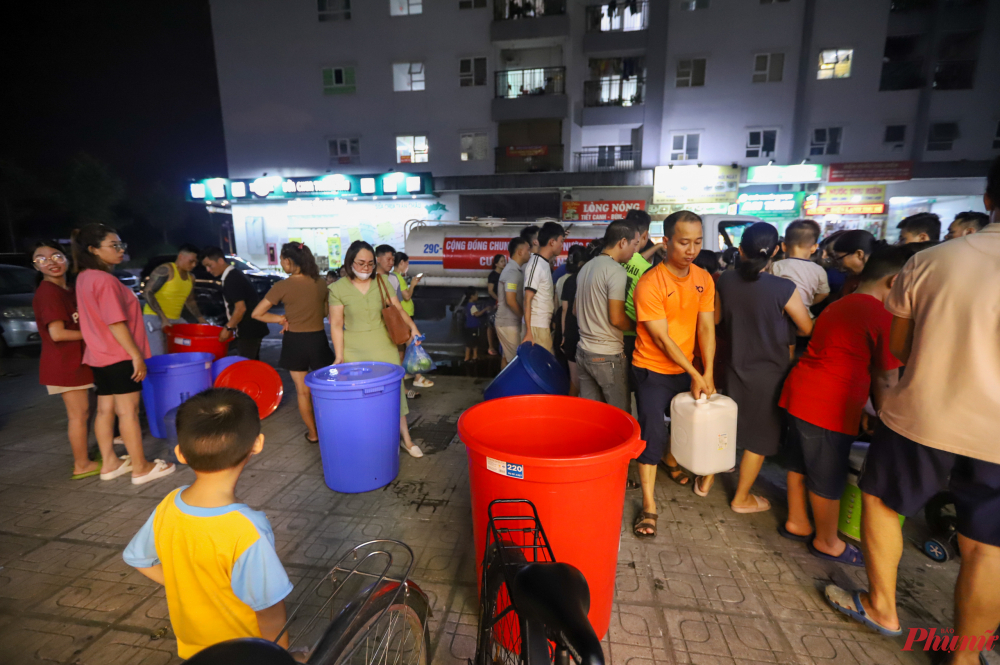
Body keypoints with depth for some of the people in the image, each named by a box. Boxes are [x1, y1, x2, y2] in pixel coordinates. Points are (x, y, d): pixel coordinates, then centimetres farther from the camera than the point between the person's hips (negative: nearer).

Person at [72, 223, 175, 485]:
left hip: (100, 356, 9)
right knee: (128, 412, -3)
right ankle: (140, 468, 6)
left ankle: (109, 463, 25)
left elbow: (95, 319, 16)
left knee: (105, 409, 14)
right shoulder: (105, 280, -19)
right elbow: (116, 323, -23)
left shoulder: (84, 278, 10)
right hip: (120, 356, -9)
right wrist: (136, 355, -19)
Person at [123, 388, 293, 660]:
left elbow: (138, 559, 2)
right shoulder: (248, 530, -37)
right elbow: (270, 612, -26)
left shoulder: (167, 507, -18)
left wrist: (194, 589, 7)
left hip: (192, 647, 5)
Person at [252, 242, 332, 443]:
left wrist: (282, 319, 0)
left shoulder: (283, 286, -12)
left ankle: (313, 433, 21)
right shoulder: (321, 283, -2)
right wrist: (309, 318, 7)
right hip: (318, 339, 2)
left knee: (303, 391, 11)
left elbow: (256, 313, -9)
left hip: (294, 342, -2)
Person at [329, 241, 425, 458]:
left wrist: (412, 327, -11)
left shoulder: (382, 282, 4)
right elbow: (336, 325, -3)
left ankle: (406, 439, 14)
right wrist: (339, 356, -6)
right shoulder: (338, 289, -3)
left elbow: (397, 309, 5)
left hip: (384, 347, 2)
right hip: (354, 352, -2)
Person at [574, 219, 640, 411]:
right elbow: (617, 319, -18)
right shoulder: (616, 271, -16)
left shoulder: (586, 267, 10)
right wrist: (639, 327, -1)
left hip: (583, 351, 8)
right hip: (608, 355, -8)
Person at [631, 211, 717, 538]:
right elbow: (662, 339, -21)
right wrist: (695, 375, -19)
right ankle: (649, 507, 5)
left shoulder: (703, 279, -3)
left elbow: (706, 327, -4)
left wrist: (707, 373, -12)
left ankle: (671, 460, 56)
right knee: (652, 433, -7)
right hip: (653, 370, -6)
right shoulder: (650, 283, -22)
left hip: (686, 369, 6)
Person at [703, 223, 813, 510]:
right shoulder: (783, 288, -21)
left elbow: (717, 318, 7)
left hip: (735, 366, 4)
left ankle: (705, 481, 34)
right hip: (770, 372, -4)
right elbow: (807, 329, -8)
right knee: (759, 438, 12)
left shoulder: (725, 280, -8)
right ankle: (741, 498, 26)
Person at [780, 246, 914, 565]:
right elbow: (885, 380, -7)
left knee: (800, 463, 21)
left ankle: (796, 522, 37)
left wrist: (863, 409, 24)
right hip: (829, 406, -8)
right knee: (828, 478, 9)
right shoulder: (884, 318, -12)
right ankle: (827, 542, 28)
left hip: (799, 392, 9)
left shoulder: (838, 306, 13)